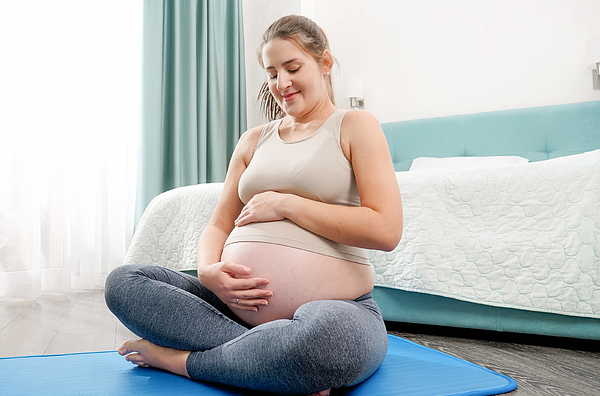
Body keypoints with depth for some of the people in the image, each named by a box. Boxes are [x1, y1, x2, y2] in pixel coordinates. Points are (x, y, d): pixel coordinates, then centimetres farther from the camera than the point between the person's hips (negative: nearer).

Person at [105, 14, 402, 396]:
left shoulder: (355, 126, 4)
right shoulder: (253, 140, 19)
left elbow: (385, 229, -9)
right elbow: (219, 225, 16)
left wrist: (285, 204, -7)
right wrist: (208, 270, -8)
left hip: (335, 308, -5)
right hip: (239, 304, 6)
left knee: (332, 333, -42)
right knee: (122, 282, -9)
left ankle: (181, 359, -17)